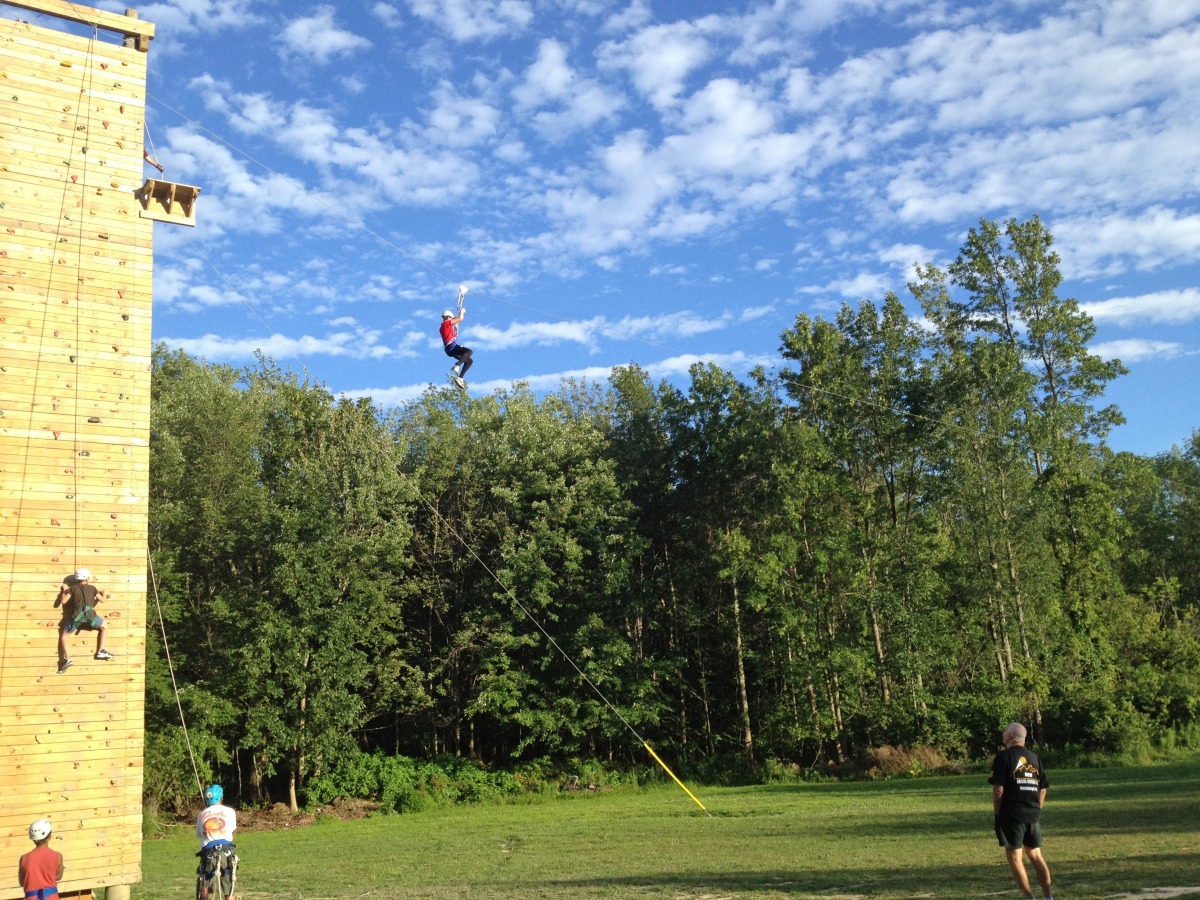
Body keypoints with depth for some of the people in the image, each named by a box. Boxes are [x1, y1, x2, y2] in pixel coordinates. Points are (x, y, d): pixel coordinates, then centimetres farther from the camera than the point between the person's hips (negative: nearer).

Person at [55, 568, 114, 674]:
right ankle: (101, 651, 14)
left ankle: (67, 659, -5)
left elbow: (63, 601, 10)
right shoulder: (92, 588, 15)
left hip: (77, 614, 0)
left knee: (63, 635, 13)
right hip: (90, 613, 0)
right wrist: (104, 593, 44)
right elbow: (102, 599, 22)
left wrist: (64, 591, 27)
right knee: (104, 627, 26)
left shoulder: (73, 588, 13)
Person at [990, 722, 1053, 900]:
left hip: (1011, 816, -6)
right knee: (1036, 856, 15)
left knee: (1015, 857, 3)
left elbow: (998, 788, -13)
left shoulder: (1004, 756, -8)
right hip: (1033, 816, 6)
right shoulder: (1034, 757, 11)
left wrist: (996, 812, -4)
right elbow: (1043, 788, 13)